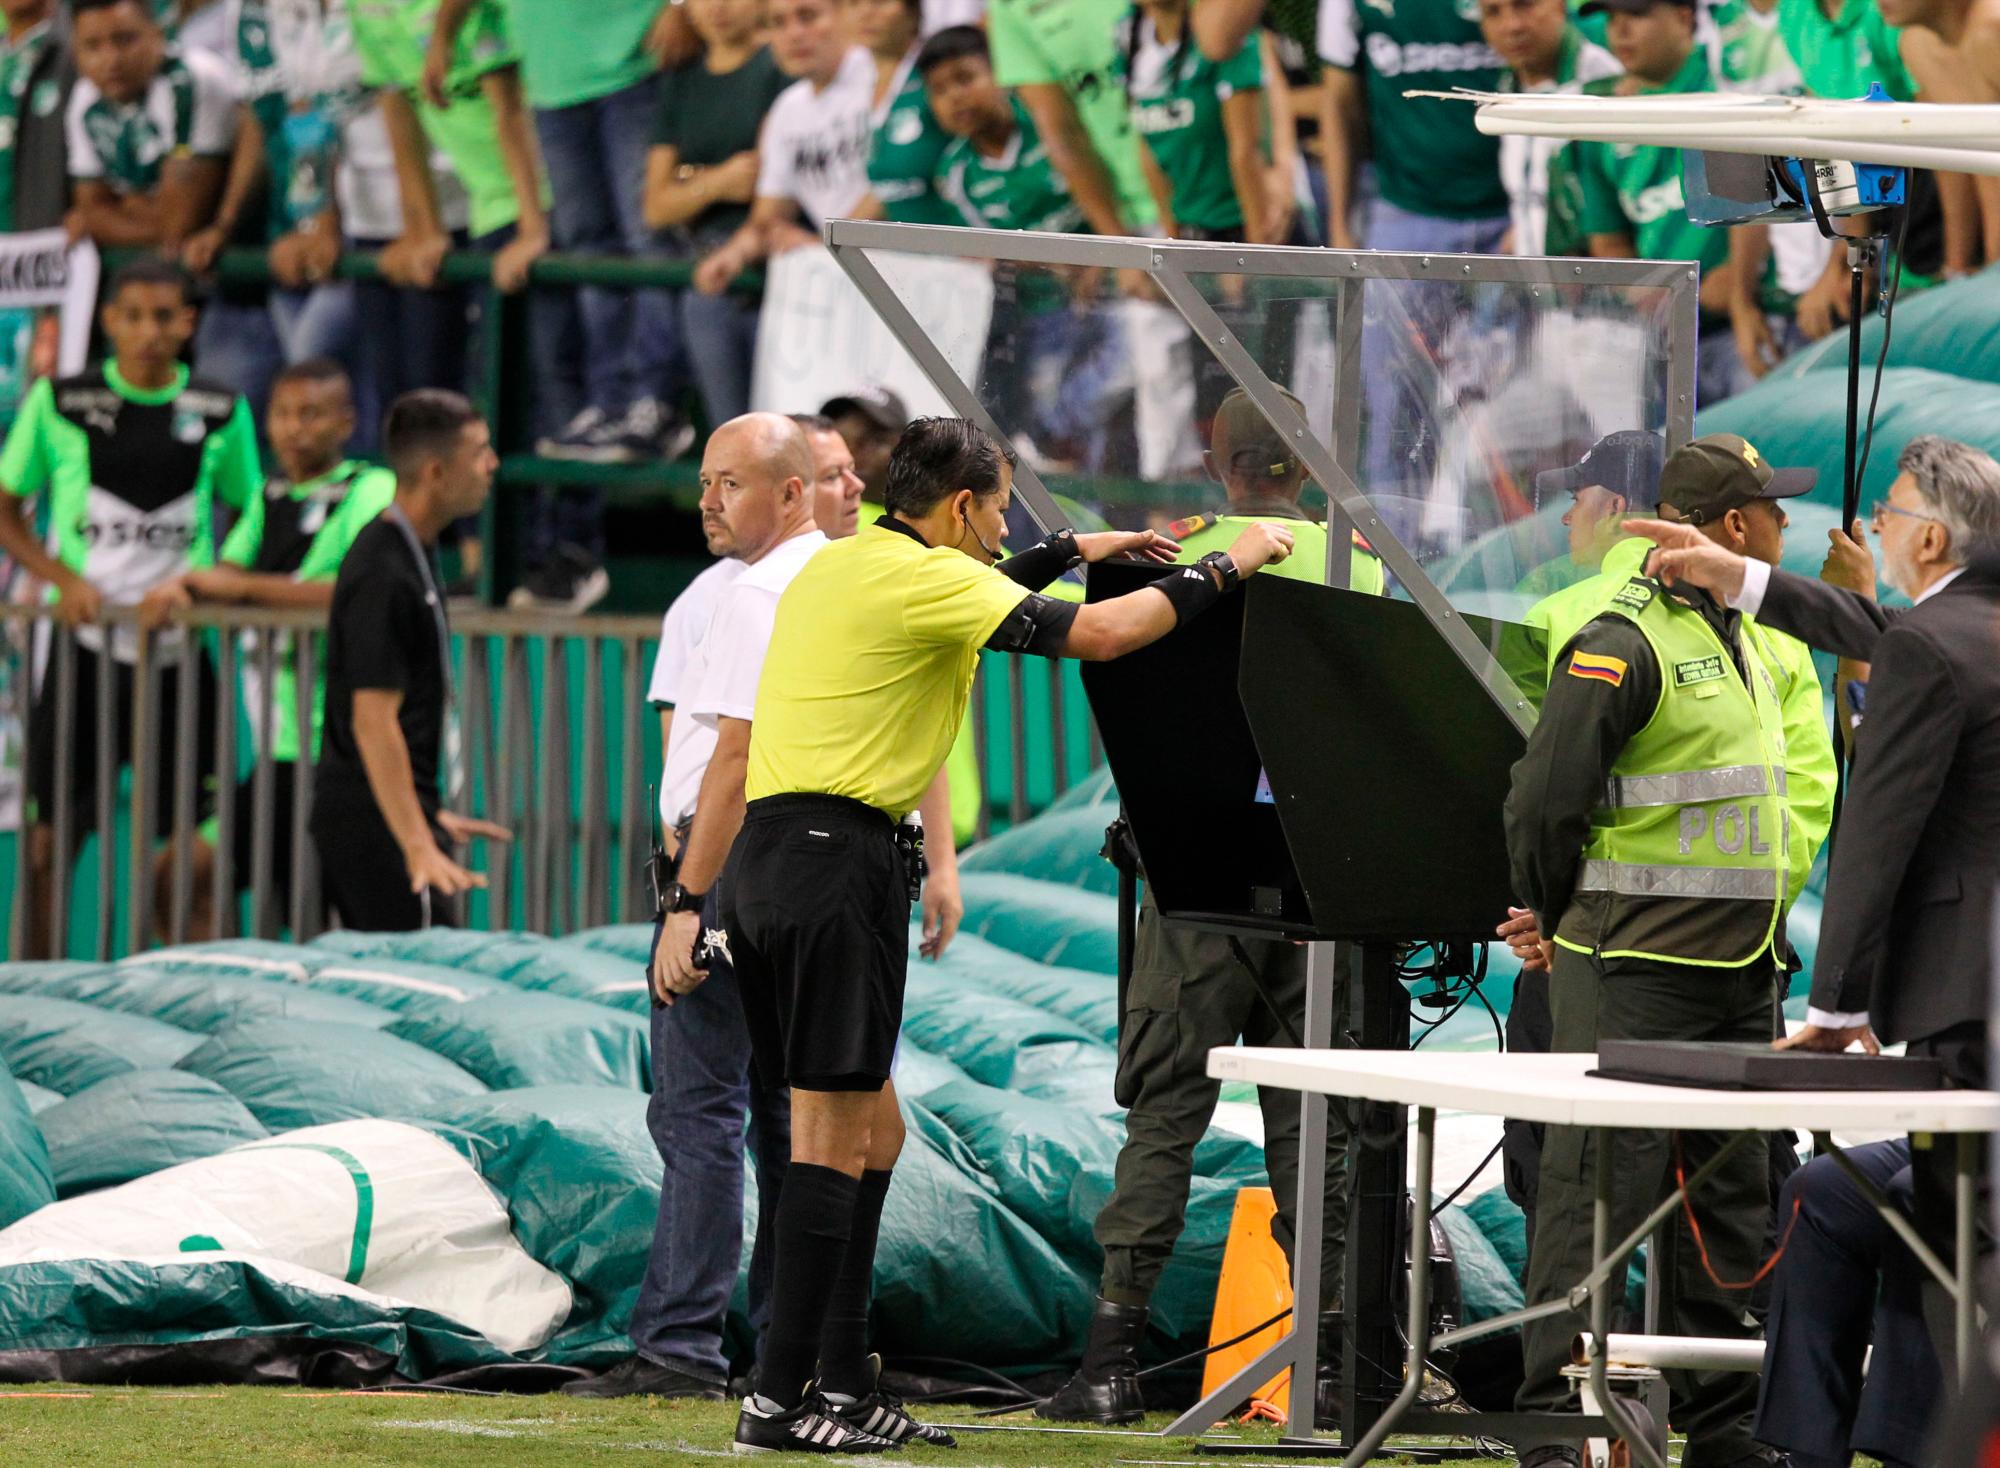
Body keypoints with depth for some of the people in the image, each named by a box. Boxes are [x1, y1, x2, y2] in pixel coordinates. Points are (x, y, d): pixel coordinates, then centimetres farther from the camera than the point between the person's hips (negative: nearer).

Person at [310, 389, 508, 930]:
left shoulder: (413, 553, 14)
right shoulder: (383, 575, -18)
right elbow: (373, 720, -23)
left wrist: (430, 817, 26)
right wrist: (418, 846, -27)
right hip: (374, 823, -10)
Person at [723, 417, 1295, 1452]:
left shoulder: (842, 565, 19)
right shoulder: (923, 578, -8)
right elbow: (1099, 634, -14)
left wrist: (1068, 550, 44)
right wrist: (1225, 568, -3)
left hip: (765, 853, 10)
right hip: (839, 854, -10)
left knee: (869, 1129, 15)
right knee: (834, 1133, -8)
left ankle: (842, 1387, 14)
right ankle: (780, 1402, -10)